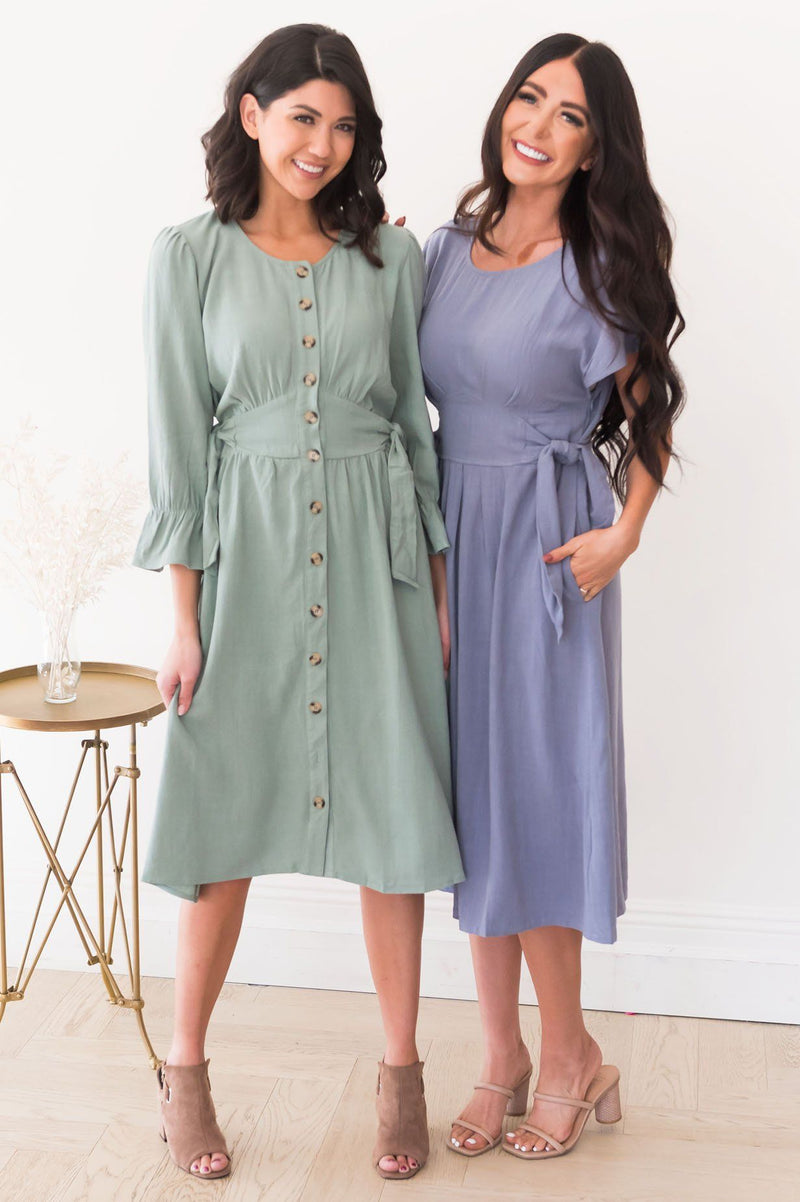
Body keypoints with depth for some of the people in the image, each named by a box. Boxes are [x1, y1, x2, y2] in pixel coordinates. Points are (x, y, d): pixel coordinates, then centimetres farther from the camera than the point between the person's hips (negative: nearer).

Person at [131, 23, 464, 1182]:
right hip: (247, 554, -1)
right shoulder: (190, 257, 1)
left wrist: (439, 591, 6)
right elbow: (178, 443, -2)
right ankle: (185, 1072, 24)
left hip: (375, 554, 2)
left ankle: (401, 1068, 22)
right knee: (224, 813, 6)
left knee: (390, 809, 5)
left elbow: (416, 422, 10)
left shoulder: (391, 257, 7)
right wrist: (185, 619, -6)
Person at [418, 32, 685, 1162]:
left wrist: (623, 534, -12)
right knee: (472, 791, 8)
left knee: (532, 788, -2)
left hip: (546, 546, -5)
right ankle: (503, 1055, 21)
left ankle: (570, 1055, 17)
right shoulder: (446, 247, 8)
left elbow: (647, 412, -1)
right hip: (448, 537, 5)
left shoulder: (598, 267, -6)